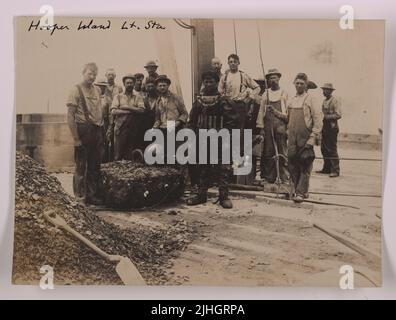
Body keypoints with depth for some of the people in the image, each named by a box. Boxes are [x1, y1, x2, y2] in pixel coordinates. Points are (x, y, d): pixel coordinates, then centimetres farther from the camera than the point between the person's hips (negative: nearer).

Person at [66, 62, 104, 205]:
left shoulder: (97, 90, 12)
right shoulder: (76, 90, -6)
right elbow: (70, 116, -11)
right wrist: (76, 138, -15)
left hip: (97, 130, 6)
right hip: (83, 130, -6)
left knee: (95, 166, 12)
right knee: (81, 166, 2)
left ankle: (93, 195, 24)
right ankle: (80, 196, 13)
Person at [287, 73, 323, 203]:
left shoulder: (310, 100, -2)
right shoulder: (291, 100, 15)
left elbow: (318, 120, -8)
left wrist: (313, 138, -13)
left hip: (305, 139, -5)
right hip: (292, 139, 5)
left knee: (305, 166, -3)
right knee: (292, 165, 6)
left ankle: (301, 192, 0)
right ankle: (298, 188, 19)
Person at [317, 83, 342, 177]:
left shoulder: (335, 101, -9)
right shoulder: (324, 101, 16)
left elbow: (338, 115, -16)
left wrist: (326, 117, -19)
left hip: (332, 128, -8)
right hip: (325, 127, 8)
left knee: (332, 149, -8)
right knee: (324, 149, 10)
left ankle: (335, 170, -3)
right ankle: (327, 168, 19)